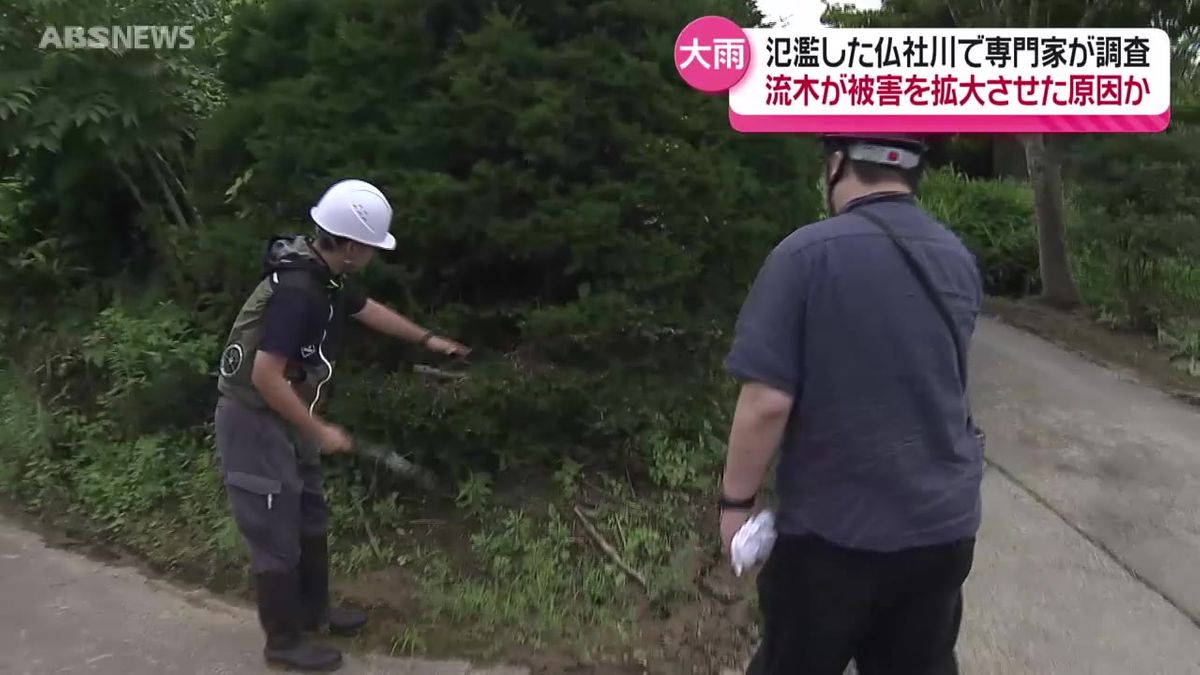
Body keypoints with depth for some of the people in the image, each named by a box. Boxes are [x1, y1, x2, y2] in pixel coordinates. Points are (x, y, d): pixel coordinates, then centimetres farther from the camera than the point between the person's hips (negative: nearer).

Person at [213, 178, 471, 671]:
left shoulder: (323, 276, 2)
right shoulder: (297, 291, -29)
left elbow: (370, 310, 20)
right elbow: (266, 377, -31)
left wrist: (428, 339, 28)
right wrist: (320, 431, -21)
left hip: (284, 419, 10)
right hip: (255, 423, -10)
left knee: (309, 518, 21)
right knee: (276, 534, 3)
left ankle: (313, 610, 38)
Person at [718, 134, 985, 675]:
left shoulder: (807, 253, -18)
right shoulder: (960, 261, 3)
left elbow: (767, 402, -20)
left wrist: (736, 499, -8)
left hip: (835, 528, -5)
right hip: (946, 523, 5)